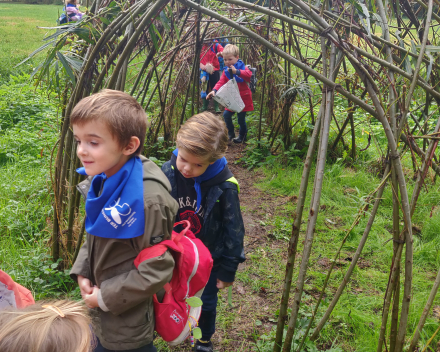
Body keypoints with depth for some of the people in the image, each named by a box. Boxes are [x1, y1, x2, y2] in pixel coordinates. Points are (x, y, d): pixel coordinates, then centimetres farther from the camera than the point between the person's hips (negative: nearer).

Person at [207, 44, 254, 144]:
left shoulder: (242, 67, -11)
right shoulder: (226, 70, 5)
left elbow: (249, 75, -31)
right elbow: (221, 82, -3)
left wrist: (237, 71, -44)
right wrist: (214, 90, -21)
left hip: (243, 99, -5)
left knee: (241, 118, 3)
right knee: (226, 115, 0)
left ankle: (242, 135, 27)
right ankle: (230, 134, 21)